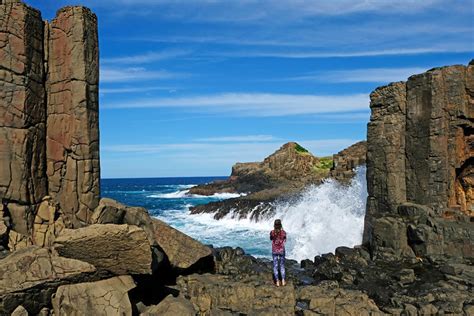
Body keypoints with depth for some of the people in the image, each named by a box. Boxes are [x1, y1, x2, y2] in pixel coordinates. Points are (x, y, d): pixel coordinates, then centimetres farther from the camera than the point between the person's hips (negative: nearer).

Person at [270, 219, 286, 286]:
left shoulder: (272, 232, -11)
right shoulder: (283, 232, -11)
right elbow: (285, 241, 7)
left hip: (274, 251, 0)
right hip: (281, 250, 0)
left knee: (275, 266, 8)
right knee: (282, 266, 14)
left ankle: (277, 282, 9)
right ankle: (283, 281, 10)